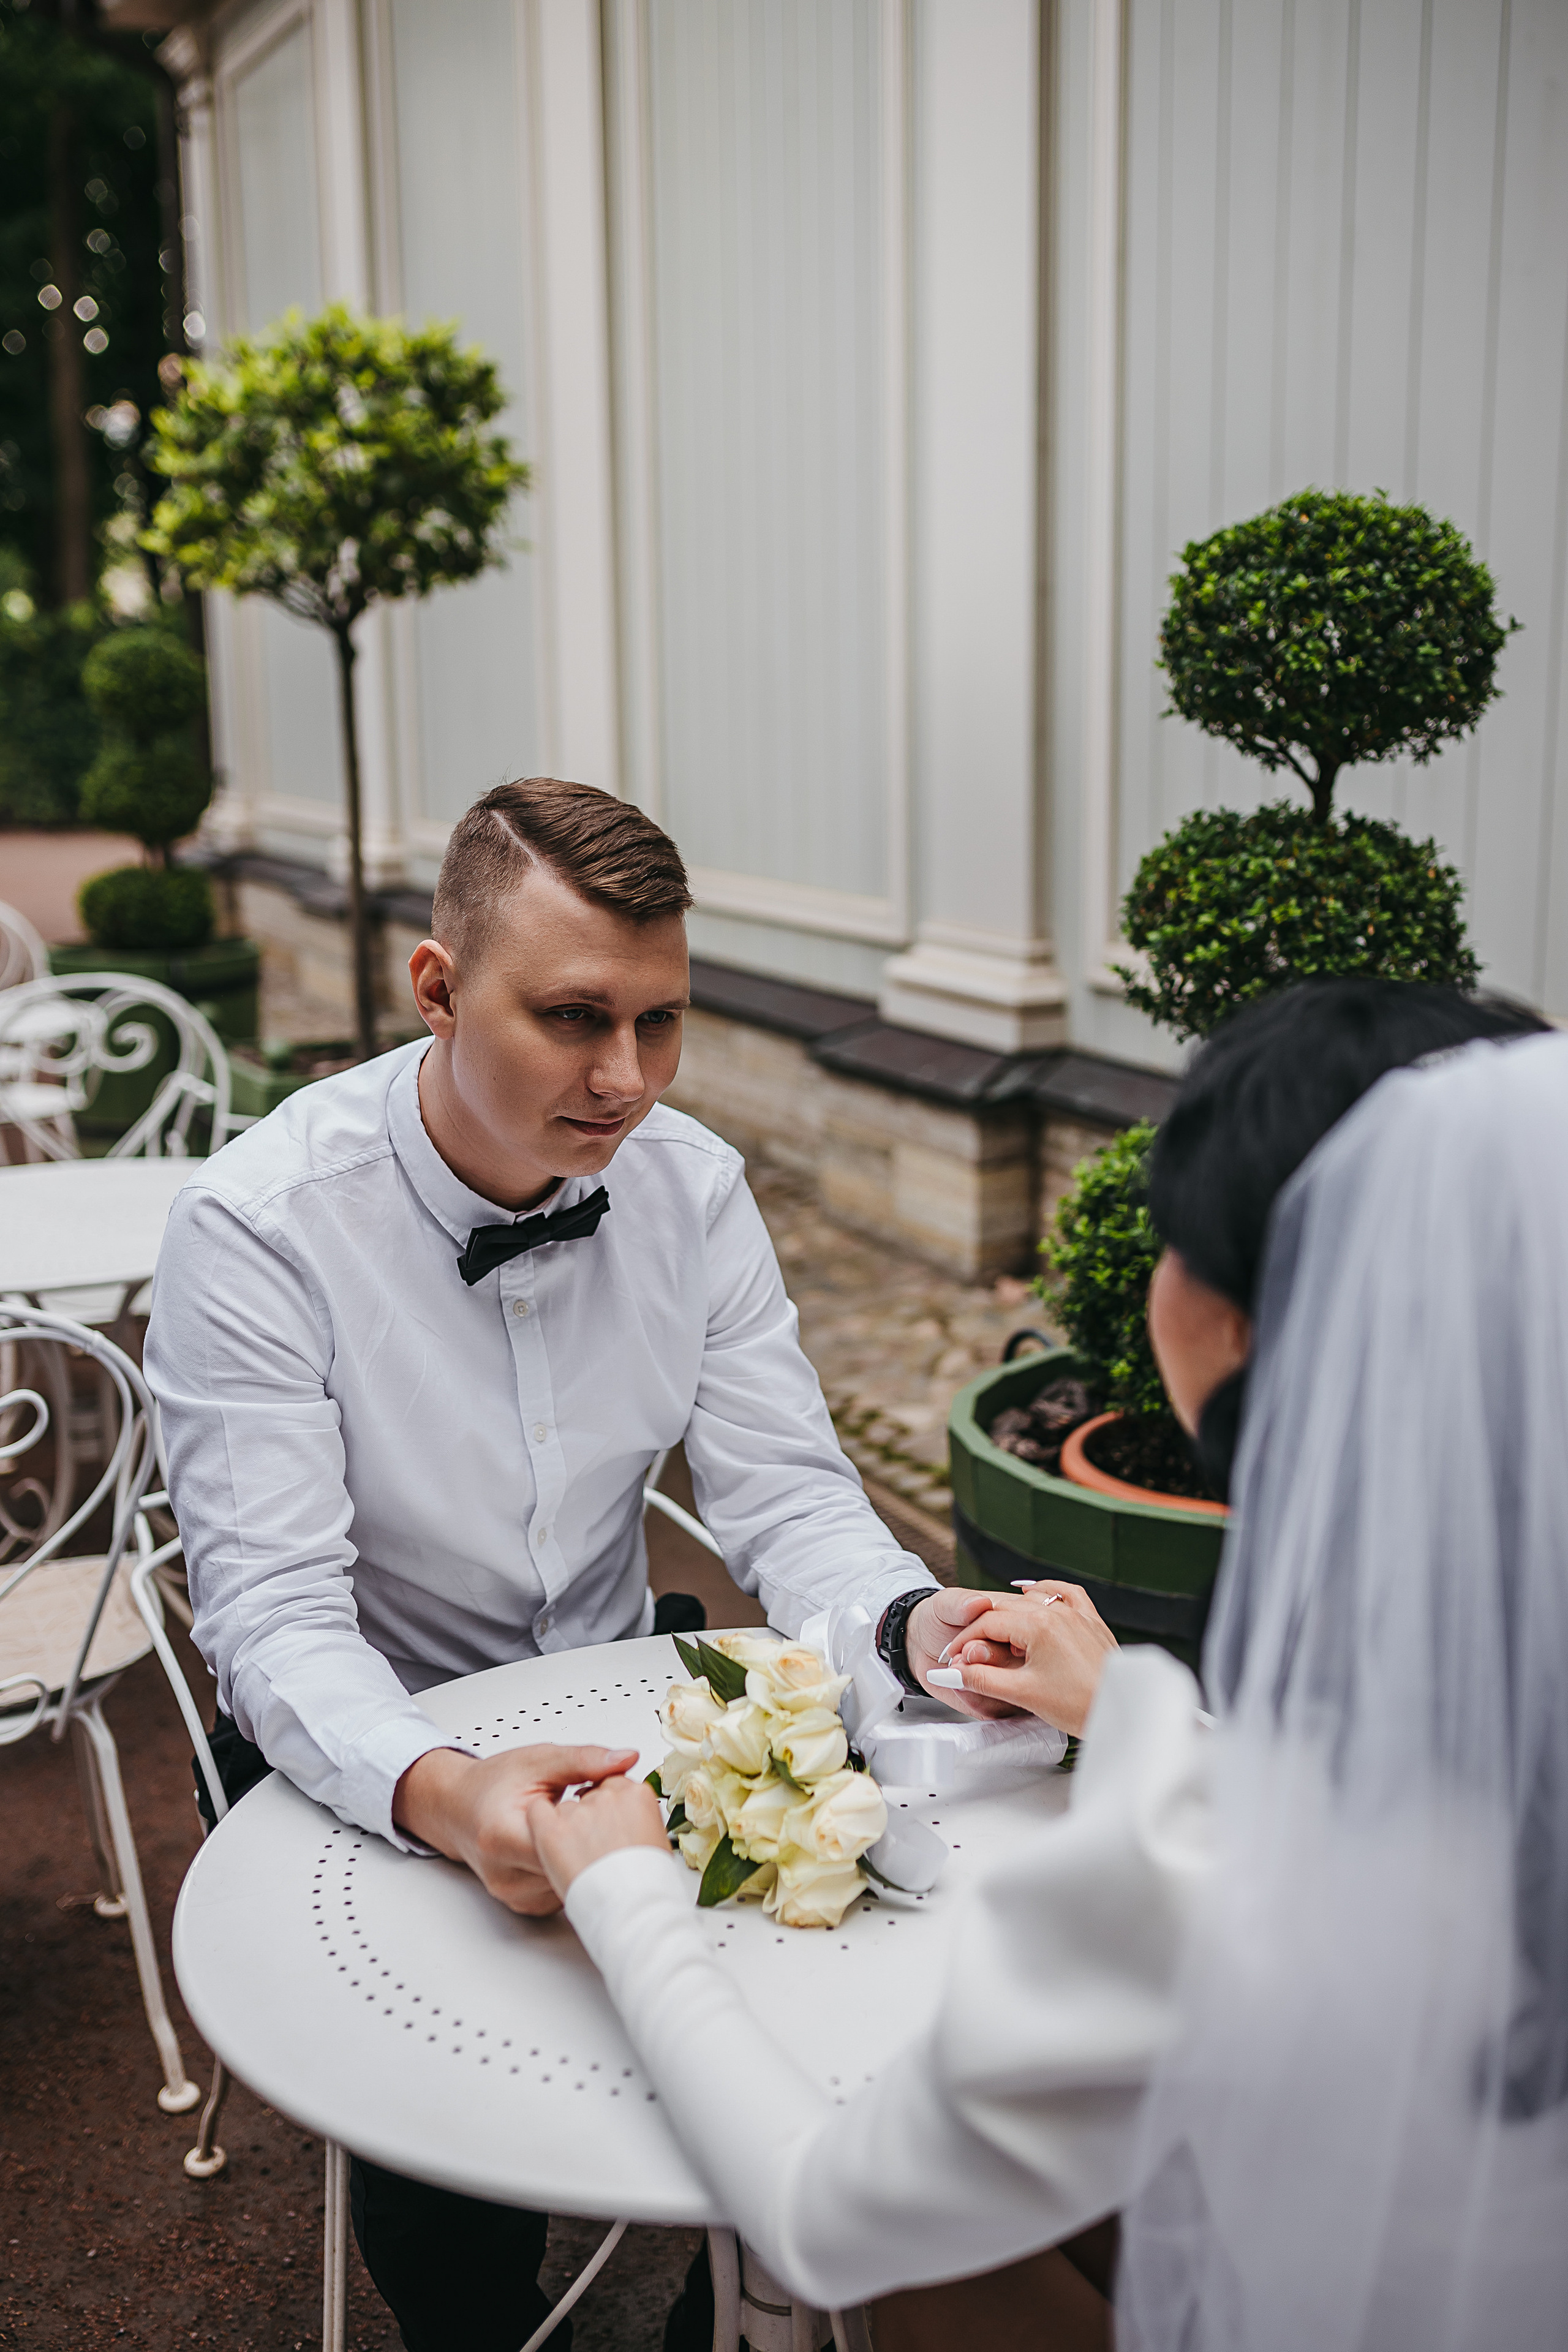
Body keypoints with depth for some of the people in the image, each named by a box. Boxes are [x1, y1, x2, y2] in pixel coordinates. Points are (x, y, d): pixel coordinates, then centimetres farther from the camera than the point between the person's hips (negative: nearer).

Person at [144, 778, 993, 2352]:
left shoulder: (690, 1184, -8)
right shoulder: (256, 1226, -21)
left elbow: (785, 1495, -6)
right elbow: (274, 1614, -24)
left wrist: (911, 1622, -29)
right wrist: (441, 1796, -44)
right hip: (366, 1750, -3)